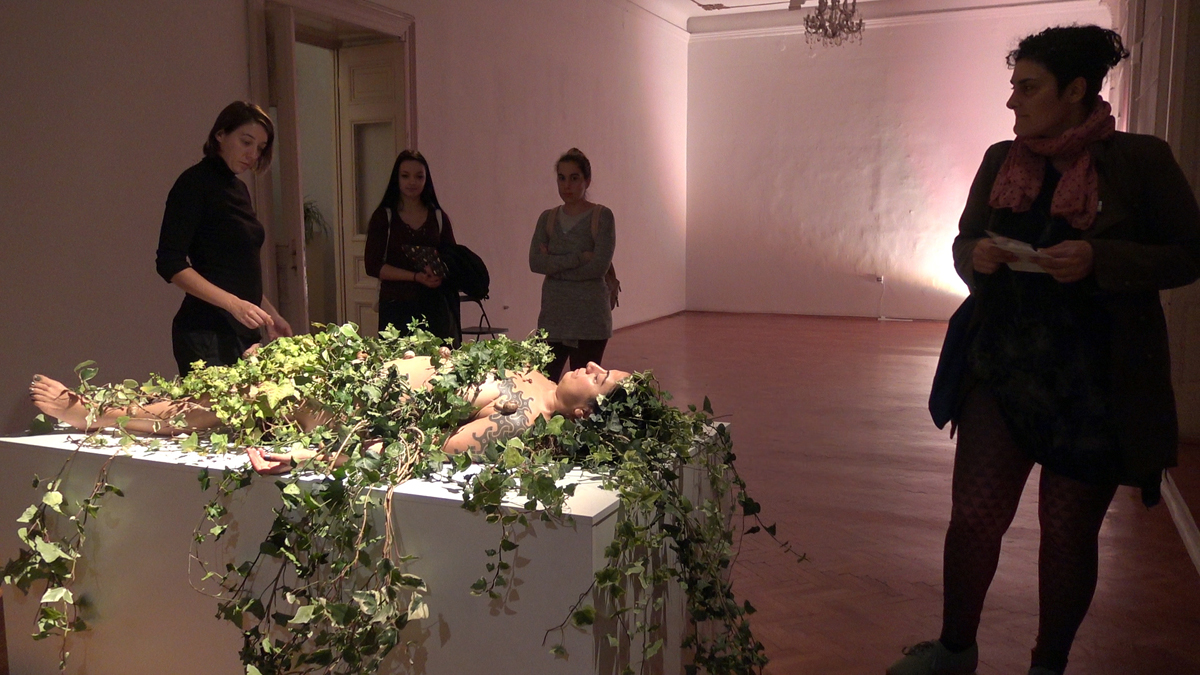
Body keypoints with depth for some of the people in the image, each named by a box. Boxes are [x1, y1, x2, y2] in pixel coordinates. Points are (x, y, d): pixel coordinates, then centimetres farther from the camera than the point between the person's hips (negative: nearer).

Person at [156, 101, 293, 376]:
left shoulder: (238, 188, 16)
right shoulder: (194, 183, -8)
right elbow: (170, 263, -16)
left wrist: (269, 314, 17)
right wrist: (233, 304, -23)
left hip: (243, 331, 8)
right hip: (207, 333, -8)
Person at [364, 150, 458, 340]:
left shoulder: (438, 217, 10)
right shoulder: (383, 217, 2)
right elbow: (373, 266, -4)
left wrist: (439, 275, -12)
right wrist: (417, 277, -14)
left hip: (434, 304, 2)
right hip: (396, 305, -2)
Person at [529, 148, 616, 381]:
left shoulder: (602, 216, -2)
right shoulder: (547, 218, 10)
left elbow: (600, 265, -14)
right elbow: (535, 262, -5)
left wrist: (556, 266, -7)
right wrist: (579, 257, -15)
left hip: (589, 320, -3)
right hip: (553, 314, 4)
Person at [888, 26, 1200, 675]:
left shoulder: (1140, 160, -6)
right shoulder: (1000, 160, 6)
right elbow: (964, 242, 14)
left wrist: (1100, 260, -20)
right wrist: (975, 255, -10)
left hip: (1096, 383, -3)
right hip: (1002, 366, 3)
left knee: (1069, 531, 9)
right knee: (973, 513, 2)